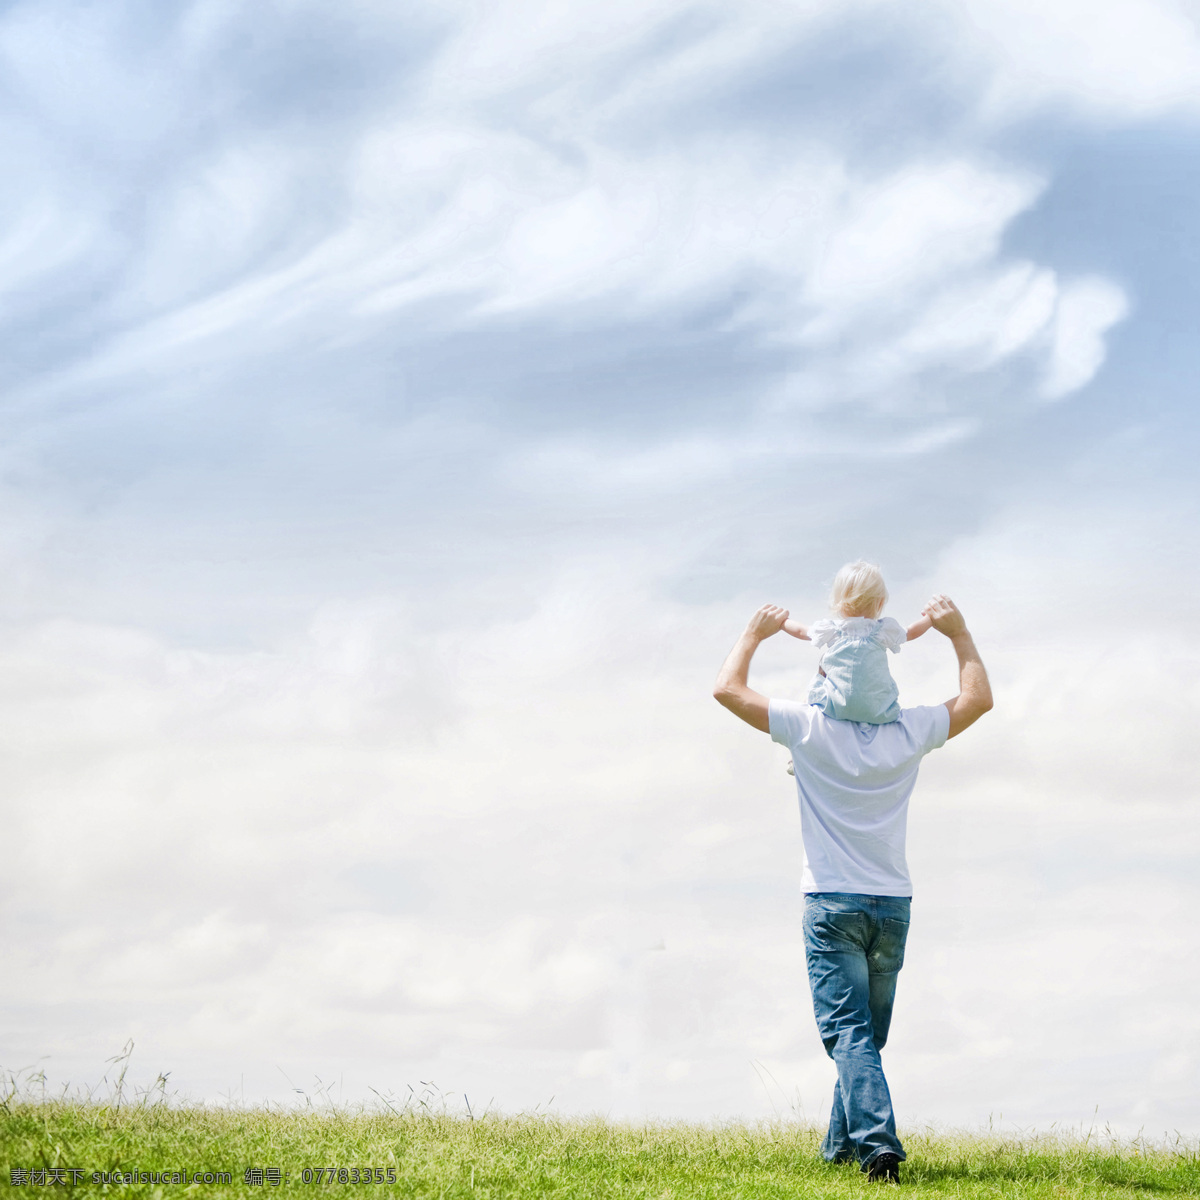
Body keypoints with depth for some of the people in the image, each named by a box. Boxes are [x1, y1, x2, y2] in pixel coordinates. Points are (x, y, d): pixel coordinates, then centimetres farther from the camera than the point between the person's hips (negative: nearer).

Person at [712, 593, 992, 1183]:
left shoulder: (811, 727, -6)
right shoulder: (910, 731, 1)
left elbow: (727, 689, 1)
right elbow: (978, 698, 17)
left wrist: (754, 633, 15)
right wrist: (958, 633, 23)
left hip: (832, 903, -3)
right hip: (893, 906, 4)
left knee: (848, 1034, -9)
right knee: (866, 1036, 15)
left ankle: (877, 1141, -25)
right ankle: (841, 1145, 25)